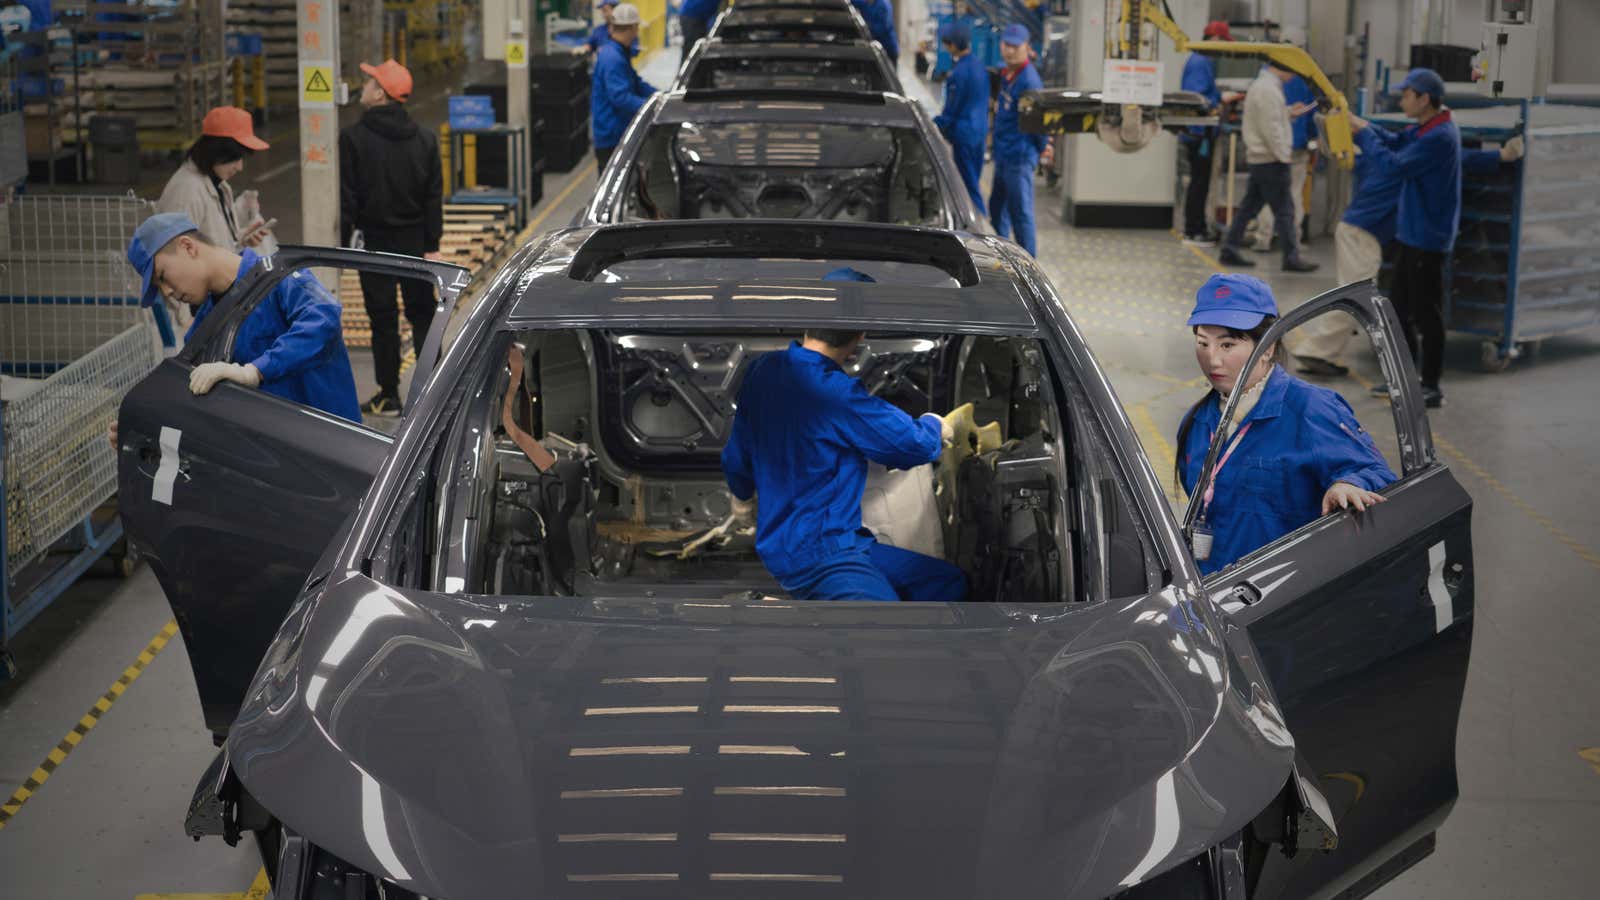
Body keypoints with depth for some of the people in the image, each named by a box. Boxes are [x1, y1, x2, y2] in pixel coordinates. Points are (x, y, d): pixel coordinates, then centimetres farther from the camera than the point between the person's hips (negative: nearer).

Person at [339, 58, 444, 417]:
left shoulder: (353, 138, -11)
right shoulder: (425, 139, 2)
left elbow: (347, 197, -11)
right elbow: (434, 197, 2)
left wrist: (343, 243, -5)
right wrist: (432, 245, 4)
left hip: (375, 239, -3)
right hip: (415, 239, 3)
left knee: (383, 318, 3)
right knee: (422, 314, 10)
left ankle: (389, 395, 8)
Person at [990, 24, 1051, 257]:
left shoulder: (1028, 81, -18)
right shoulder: (1006, 76, 11)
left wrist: (1042, 149, -3)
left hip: (1019, 157, -10)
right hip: (1004, 155, 10)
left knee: (1020, 212, -4)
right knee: (997, 207, 22)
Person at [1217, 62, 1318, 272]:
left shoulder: (1261, 84, 16)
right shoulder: (1269, 89, -17)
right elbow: (1271, 128, -20)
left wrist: (1289, 111, 9)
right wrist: (1284, 154, -16)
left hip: (1258, 158, 10)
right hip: (1271, 160, -10)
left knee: (1249, 207, 12)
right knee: (1284, 210, -5)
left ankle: (1230, 250, 14)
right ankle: (1291, 257, -3)